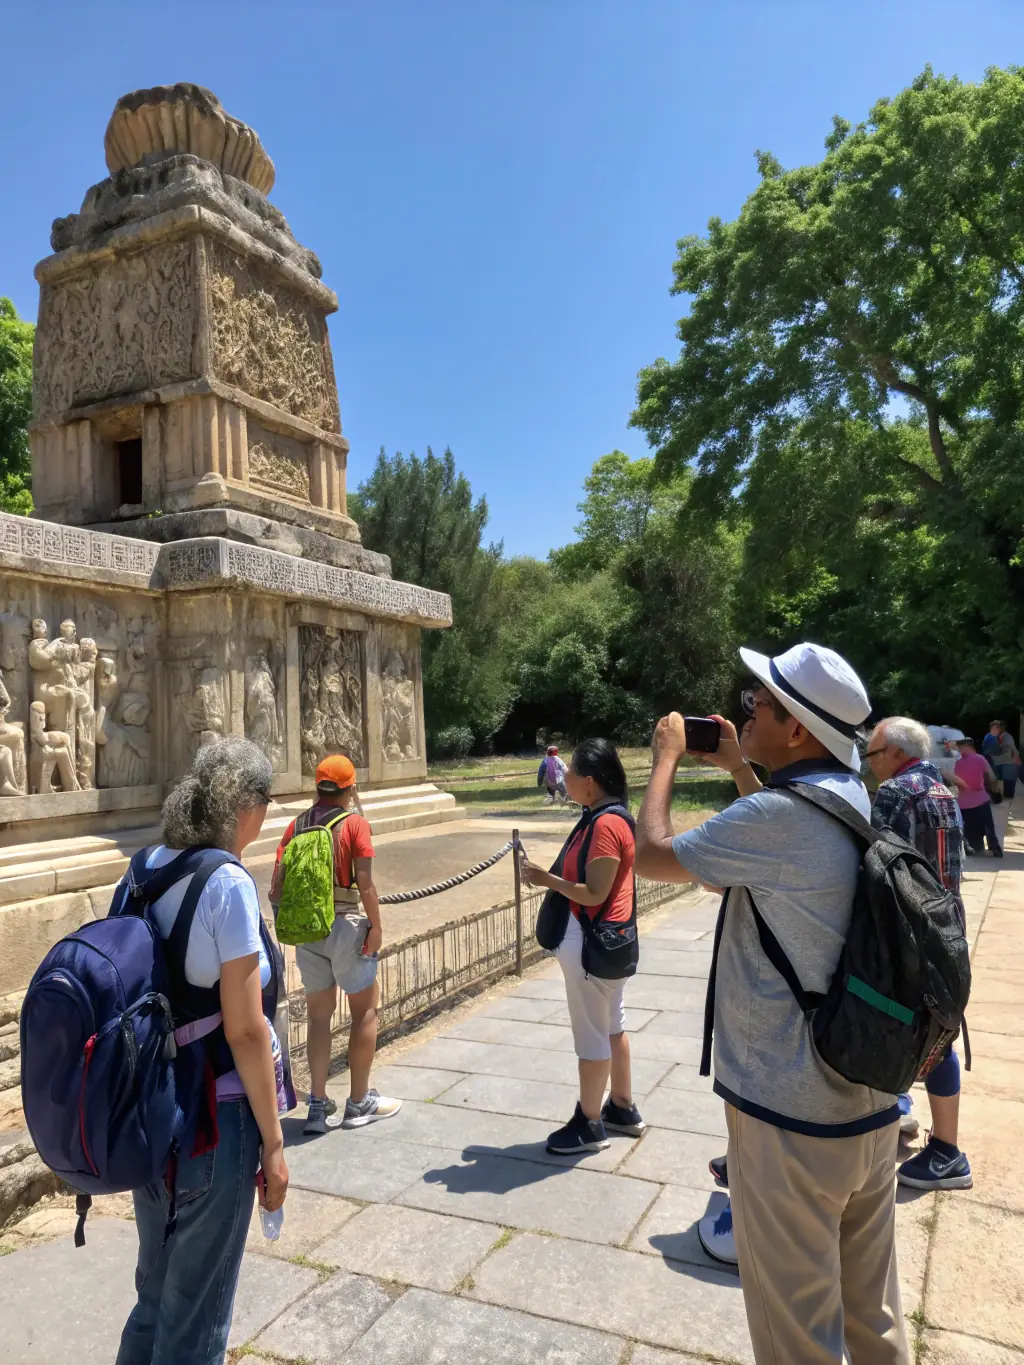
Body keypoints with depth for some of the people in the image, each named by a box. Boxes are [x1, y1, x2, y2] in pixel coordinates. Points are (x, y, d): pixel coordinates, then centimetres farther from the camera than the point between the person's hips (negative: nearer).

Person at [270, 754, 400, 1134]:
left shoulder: (297, 825, 4)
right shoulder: (355, 823, -10)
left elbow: (277, 884, 2)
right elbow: (365, 883, -17)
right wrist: (376, 926, -8)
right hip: (346, 925, -5)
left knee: (318, 1015, 16)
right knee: (365, 1011, 10)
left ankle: (318, 1105, 20)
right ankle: (359, 1103, 16)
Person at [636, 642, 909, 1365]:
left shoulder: (777, 815, -25)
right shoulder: (856, 799, 2)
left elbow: (651, 853, -13)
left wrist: (668, 755, 0)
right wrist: (738, 768, 19)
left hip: (793, 1120, -8)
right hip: (871, 1104, 8)